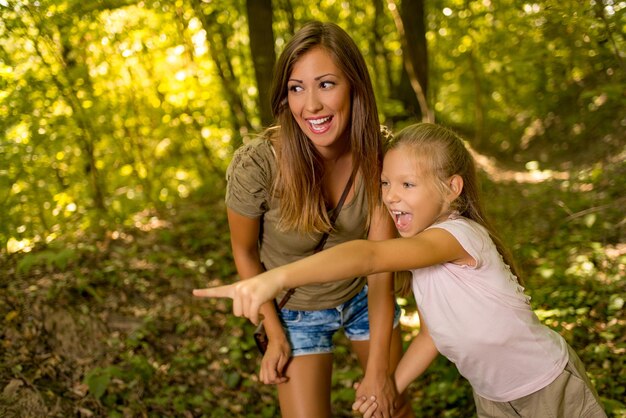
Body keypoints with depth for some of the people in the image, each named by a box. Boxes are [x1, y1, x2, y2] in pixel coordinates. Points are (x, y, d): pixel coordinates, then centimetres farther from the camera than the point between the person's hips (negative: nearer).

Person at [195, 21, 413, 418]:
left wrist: (378, 369, -20)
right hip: (297, 311, -2)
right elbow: (244, 251, -12)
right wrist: (275, 335, -6)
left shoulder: (375, 154, -23)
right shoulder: (255, 165, -31)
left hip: (363, 295, 3)